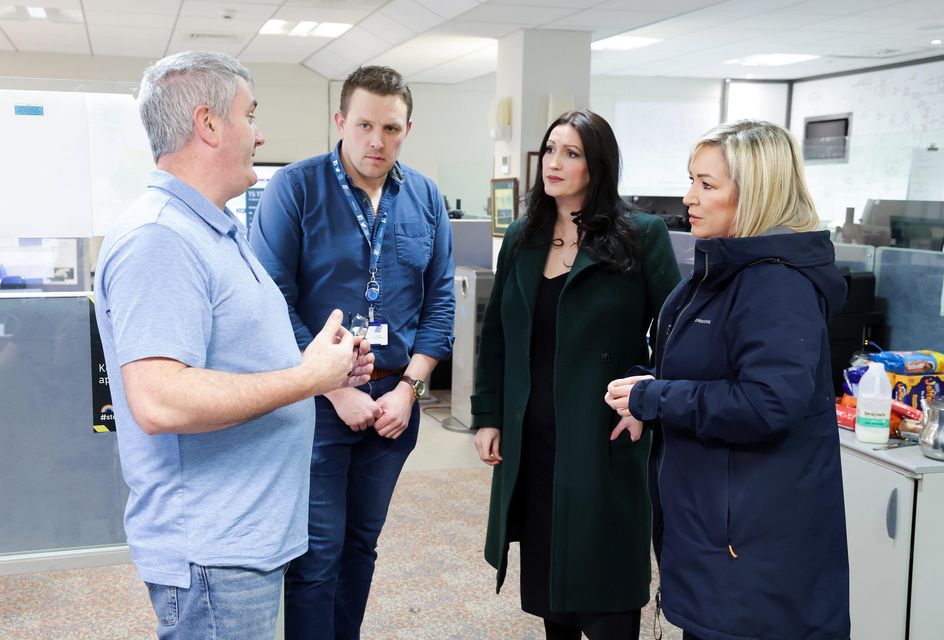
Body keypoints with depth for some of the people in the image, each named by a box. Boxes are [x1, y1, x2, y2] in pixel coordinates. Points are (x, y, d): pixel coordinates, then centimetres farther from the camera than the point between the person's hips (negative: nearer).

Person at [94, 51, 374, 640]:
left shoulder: (221, 231, 13)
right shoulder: (158, 239, -21)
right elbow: (159, 401, -32)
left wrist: (326, 368, 7)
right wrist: (307, 378, -23)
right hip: (210, 555, -10)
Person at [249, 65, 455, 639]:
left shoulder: (426, 199, 3)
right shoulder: (295, 189, -9)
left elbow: (440, 302, 5)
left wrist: (409, 387, -6)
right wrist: (338, 391, -16)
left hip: (395, 398, 4)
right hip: (316, 398, -4)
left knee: (362, 544, 17)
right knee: (317, 554, 2)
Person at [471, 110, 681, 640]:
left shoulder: (642, 235, -7)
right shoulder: (522, 238, 8)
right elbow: (496, 334, 11)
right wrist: (488, 417, 7)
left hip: (604, 439, -4)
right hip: (533, 438, 5)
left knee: (605, 585, 4)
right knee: (546, 569, 15)